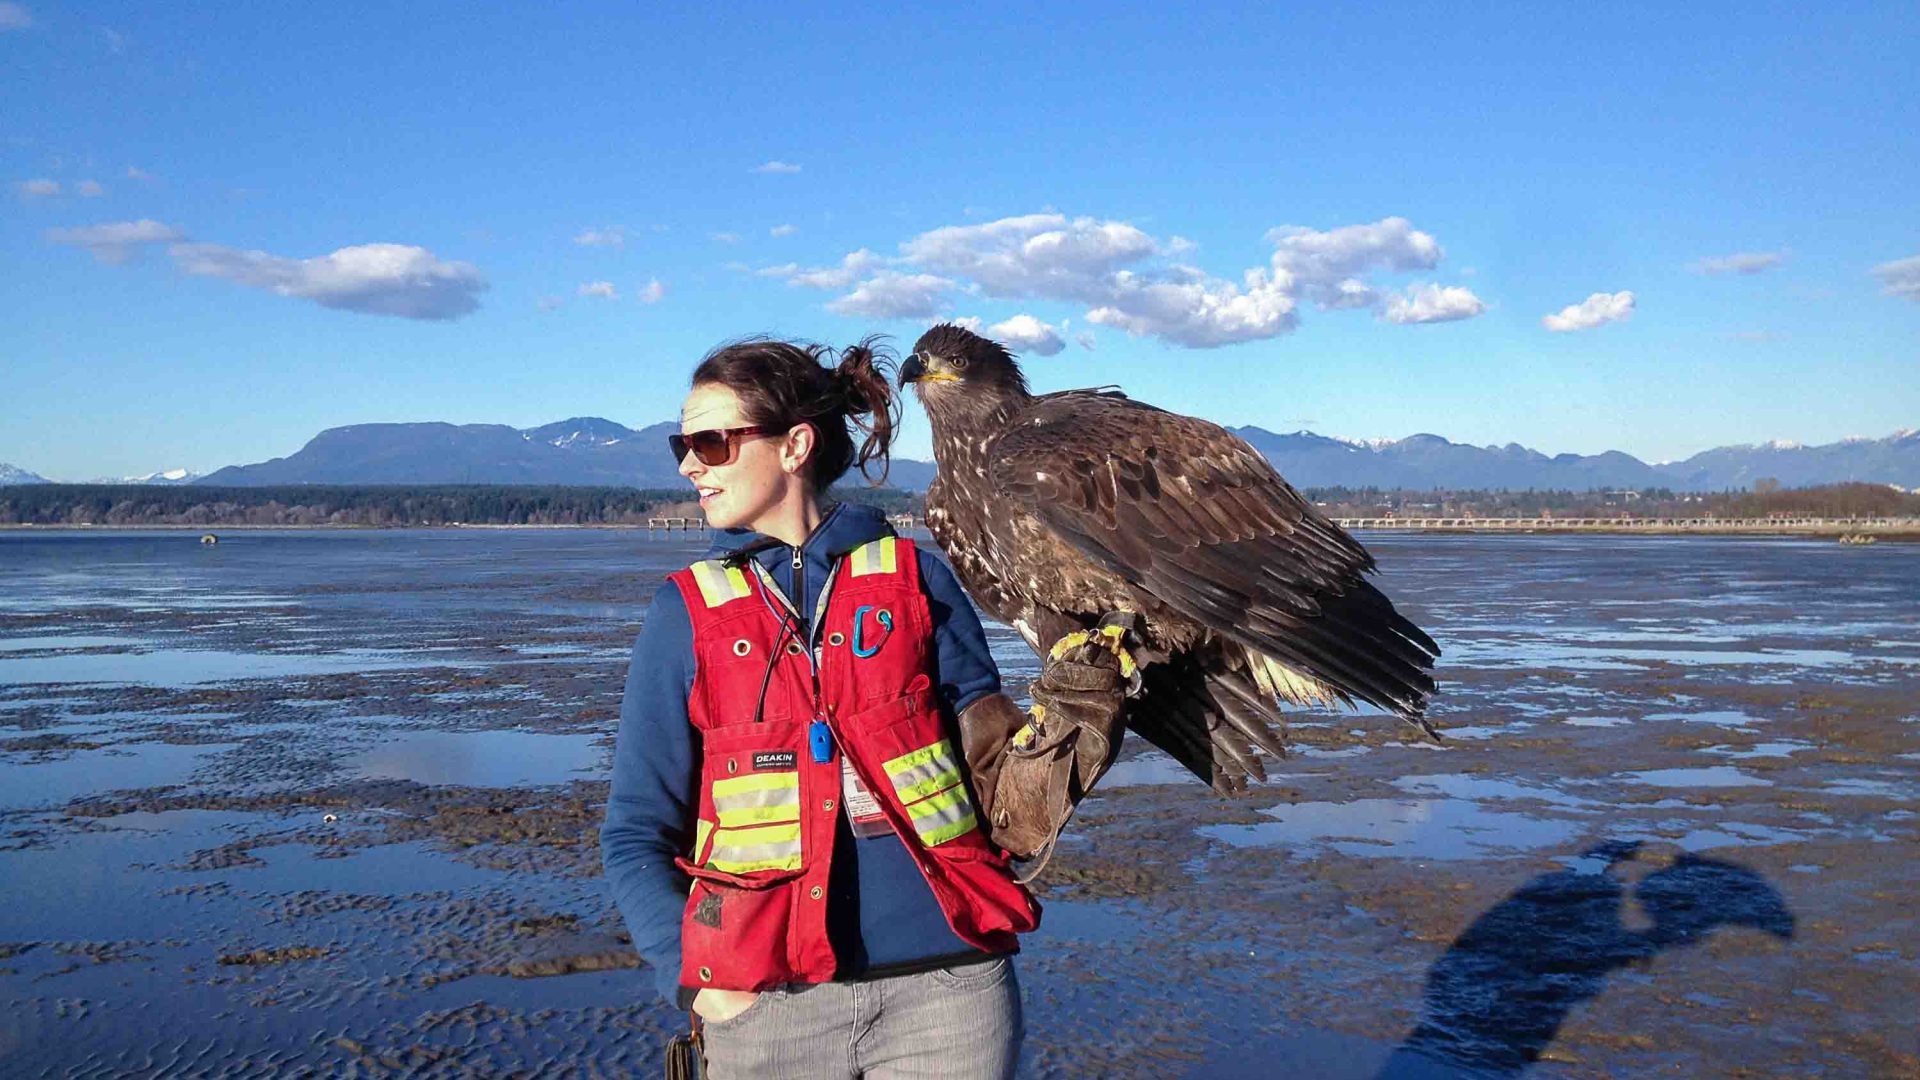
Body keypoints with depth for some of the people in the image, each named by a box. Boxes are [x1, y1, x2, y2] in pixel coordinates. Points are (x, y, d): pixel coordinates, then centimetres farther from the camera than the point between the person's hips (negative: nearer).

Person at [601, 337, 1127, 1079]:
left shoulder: (914, 578, 2)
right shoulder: (686, 611, 4)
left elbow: (990, 766, 6)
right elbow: (636, 834, 6)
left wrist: (1061, 723, -14)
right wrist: (693, 979, -6)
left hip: (946, 987, 0)